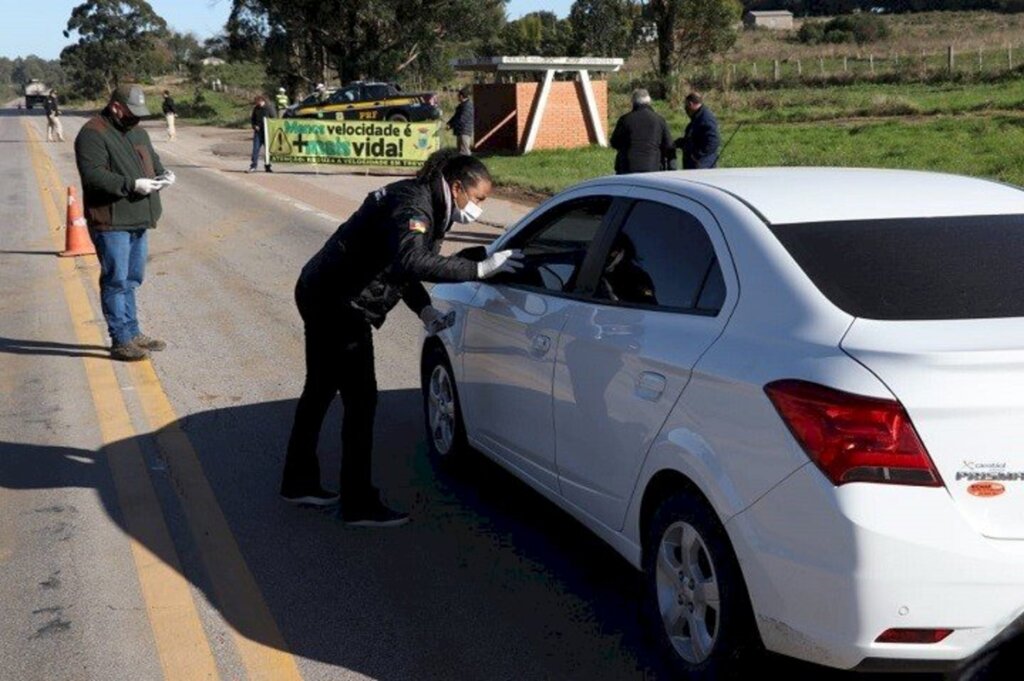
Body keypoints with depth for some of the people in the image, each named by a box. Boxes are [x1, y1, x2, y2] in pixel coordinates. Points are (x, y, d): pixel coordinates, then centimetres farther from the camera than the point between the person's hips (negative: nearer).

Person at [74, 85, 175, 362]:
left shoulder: (137, 131, 15)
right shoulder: (93, 134, -13)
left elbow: (152, 159, 25)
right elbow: (93, 175, -22)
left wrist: (163, 173, 2)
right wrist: (132, 185, -27)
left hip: (138, 221, 9)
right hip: (110, 223, -9)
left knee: (131, 280, 16)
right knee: (116, 282, -3)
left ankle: (132, 333, 27)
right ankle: (121, 341, 2)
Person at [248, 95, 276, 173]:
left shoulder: (269, 107, -4)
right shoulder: (256, 108, 9)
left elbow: (274, 119, -4)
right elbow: (252, 119, 18)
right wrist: (254, 126, 0)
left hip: (267, 131, -3)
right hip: (258, 131, 3)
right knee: (256, 149, -3)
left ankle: (267, 166, 15)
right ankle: (253, 167, -3)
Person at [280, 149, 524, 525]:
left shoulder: (422, 203, 10)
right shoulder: (413, 206, -22)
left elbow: (399, 264, 18)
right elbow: (410, 263, -40)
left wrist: (424, 310, 5)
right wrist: (479, 269, -38)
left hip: (323, 294, 11)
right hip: (338, 303, -11)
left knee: (320, 389, 20)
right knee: (361, 399, -5)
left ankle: (299, 481, 34)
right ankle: (358, 504, 3)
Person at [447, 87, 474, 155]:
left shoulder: (468, 105, -18)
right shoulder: (462, 104, 17)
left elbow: (462, 119, -23)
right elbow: (456, 116, 22)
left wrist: (451, 125, -17)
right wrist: (449, 123, 6)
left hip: (464, 131, -11)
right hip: (460, 131, 11)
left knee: (464, 152, -13)